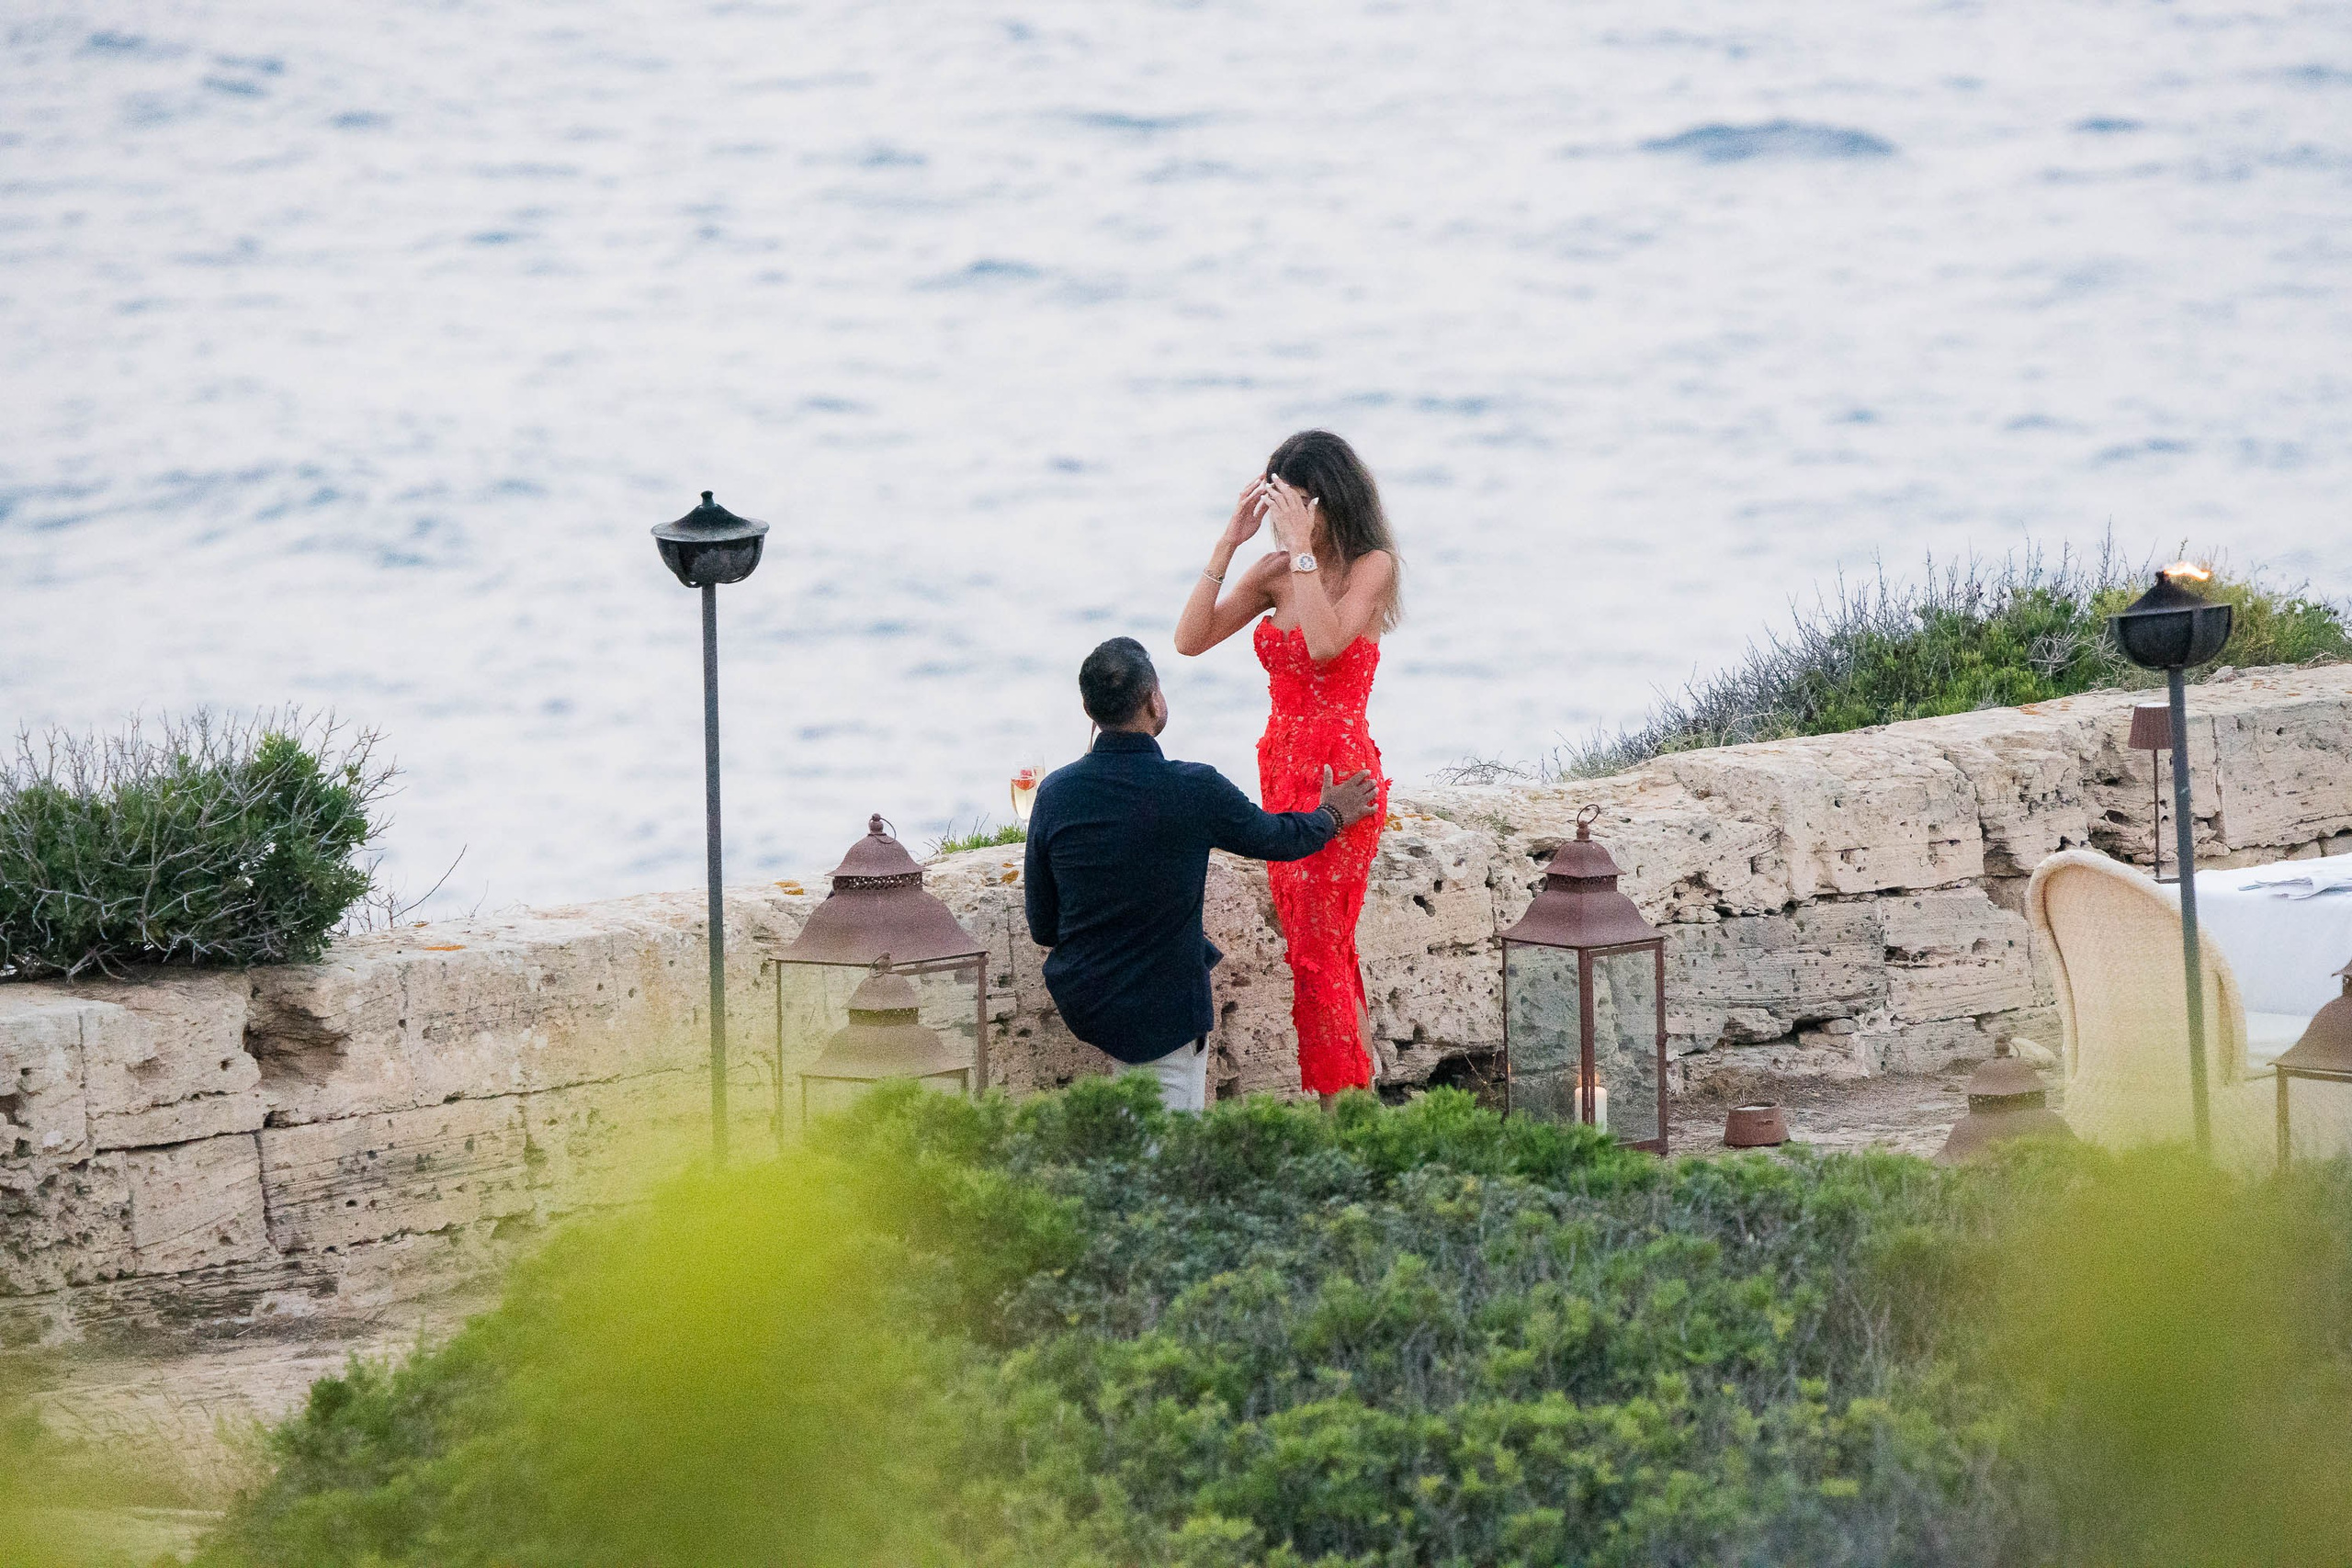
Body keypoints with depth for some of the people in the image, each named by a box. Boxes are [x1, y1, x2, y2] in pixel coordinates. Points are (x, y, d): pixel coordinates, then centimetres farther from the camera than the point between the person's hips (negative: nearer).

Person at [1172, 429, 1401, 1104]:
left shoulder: (1371, 566, -8)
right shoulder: (1275, 572, 8)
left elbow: (1325, 642, -25)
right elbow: (1191, 638, 0)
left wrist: (1302, 548, -22)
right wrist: (1229, 542, -5)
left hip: (1337, 776, -7)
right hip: (1282, 770, 7)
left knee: (1319, 948, -9)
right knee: (1325, 950, 12)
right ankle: (1352, 1101, 18)